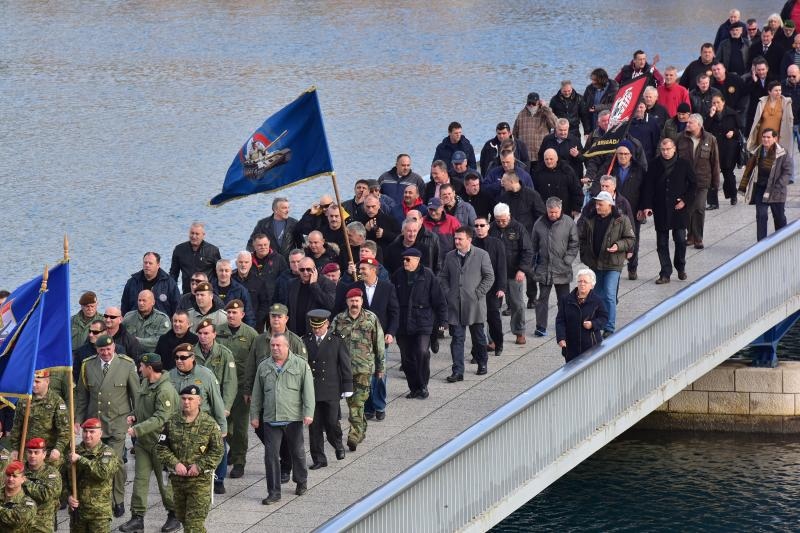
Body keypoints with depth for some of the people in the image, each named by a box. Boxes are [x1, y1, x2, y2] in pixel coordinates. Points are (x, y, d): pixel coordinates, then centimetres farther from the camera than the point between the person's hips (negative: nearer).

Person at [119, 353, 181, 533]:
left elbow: (160, 419, -26)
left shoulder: (165, 390, -21)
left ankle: (174, 516, 20)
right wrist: (133, 415, 4)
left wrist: (137, 429, -30)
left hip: (160, 442, -8)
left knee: (165, 481, 4)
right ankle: (137, 518, 8)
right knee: (140, 479, 5)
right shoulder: (145, 383, 8)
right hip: (143, 441, 8)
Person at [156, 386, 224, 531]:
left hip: (200, 480, -4)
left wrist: (200, 466, -16)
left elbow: (217, 451, -5)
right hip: (177, 479, 4)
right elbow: (161, 448, 2)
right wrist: (175, 463, -14)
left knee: (194, 521, -11)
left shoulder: (209, 424, -5)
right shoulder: (172, 423, 2)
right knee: (182, 517, 16)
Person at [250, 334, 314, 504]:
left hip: (293, 418, -2)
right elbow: (257, 394, 15)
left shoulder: (301, 365, 1)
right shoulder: (264, 367, 10)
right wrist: (254, 415, 13)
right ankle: (274, 492, 1)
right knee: (270, 455, -3)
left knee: (297, 452, 12)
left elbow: (308, 391, -4)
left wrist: (308, 413, -13)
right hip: (270, 419, 2)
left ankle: (301, 482, 34)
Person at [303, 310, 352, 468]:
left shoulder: (337, 341, -1)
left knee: (331, 423, -2)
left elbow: (345, 365, 1)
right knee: (314, 426, 2)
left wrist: (347, 388, -1)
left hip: (331, 391, -2)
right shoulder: (305, 341, 5)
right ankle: (318, 459, 10)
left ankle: (338, 446, 29)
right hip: (311, 391, 2)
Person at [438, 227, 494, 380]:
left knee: (478, 337, 11)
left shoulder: (481, 255, -3)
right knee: (457, 338, -3)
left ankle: (482, 364, 31)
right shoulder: (450, 256, 7)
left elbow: (489, 277, -1)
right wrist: (448, 293, 2)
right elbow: (443, 277, 15)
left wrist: (478, 293, -8)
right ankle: (458, 372, -3)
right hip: (455, 304, 2)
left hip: (474, 304, -2)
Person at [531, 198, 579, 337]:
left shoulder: (569, 223, -5)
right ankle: (541, 327, 5)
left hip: (562, 269, -1)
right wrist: (534, 264, 6)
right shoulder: (539, 223, 2)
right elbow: (534, 246, 10)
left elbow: (574, 245, -1)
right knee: (543, 298, 2)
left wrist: (566, 261, -10)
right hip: (543, 269, 1)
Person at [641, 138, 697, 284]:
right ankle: (665, 274, 6)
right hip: (660, 210, 1)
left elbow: (693, 184, 6)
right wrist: (647, 205, -8)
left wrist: (685, 200, -5)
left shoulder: (683, 165, 0)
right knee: (662, 243, 1)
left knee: (680, 240, 1)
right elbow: (648, 186, 2)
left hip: (679, 209, -1)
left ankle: (681, 267, 23)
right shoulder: (656, 166, 2)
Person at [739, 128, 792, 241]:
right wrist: (744, 187, 11)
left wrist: (778, 187, -19)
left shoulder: (782, 153, -9)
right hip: (760, 188, 3)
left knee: (779, 217, 11)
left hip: (775, 190, -3)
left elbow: (787, 172, -10)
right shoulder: (758, 152, 5)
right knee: (761, 216, -5)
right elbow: (749, 169, 13)